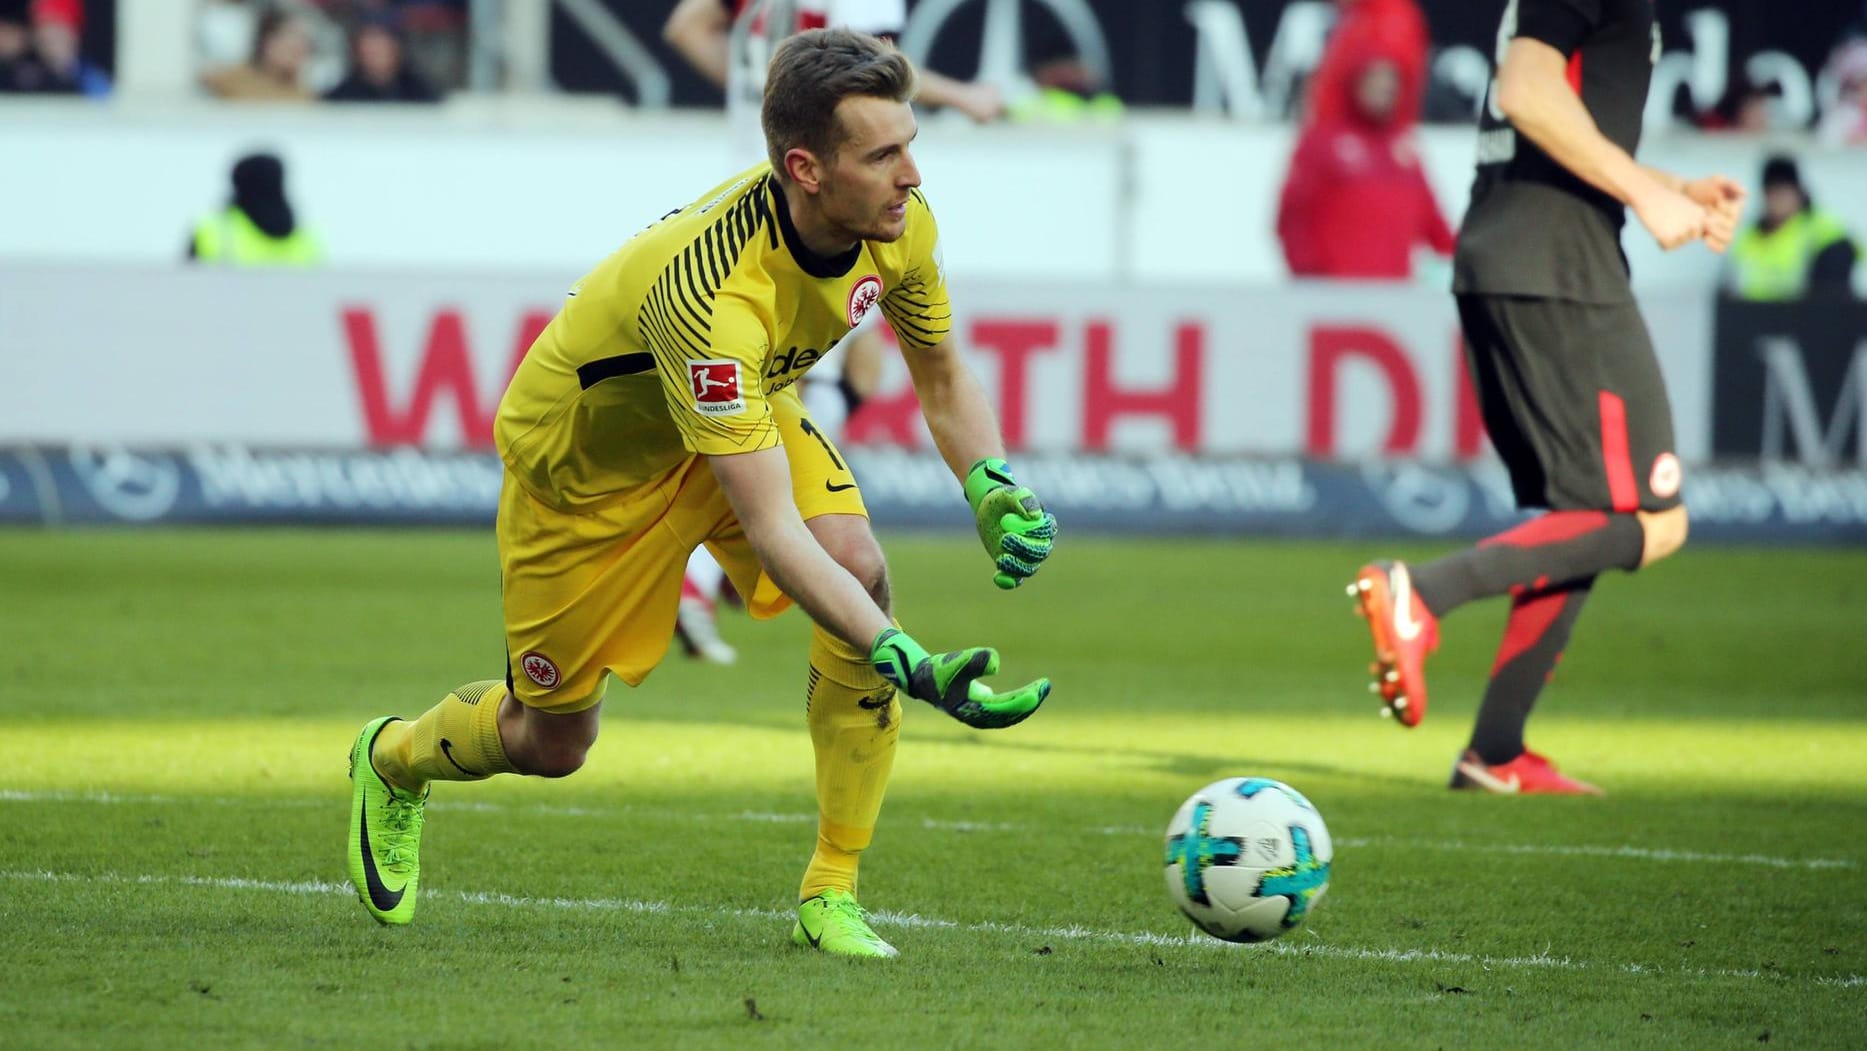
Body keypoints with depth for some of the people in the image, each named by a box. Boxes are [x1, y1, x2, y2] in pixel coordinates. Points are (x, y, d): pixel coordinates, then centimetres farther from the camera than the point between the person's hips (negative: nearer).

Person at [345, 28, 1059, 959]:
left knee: (861, 565, -24)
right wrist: (909, 666, -53)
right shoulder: (710, 289, -44)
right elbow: (769, 527, -45)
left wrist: (994, 493, -21)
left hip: (746, 409, 6)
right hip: (585, 452, -5)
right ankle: (393, 760, 45)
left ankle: (831, 895, -14)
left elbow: (941, 379, -2)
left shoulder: (899, 223, -23)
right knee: (550, 742, 8)